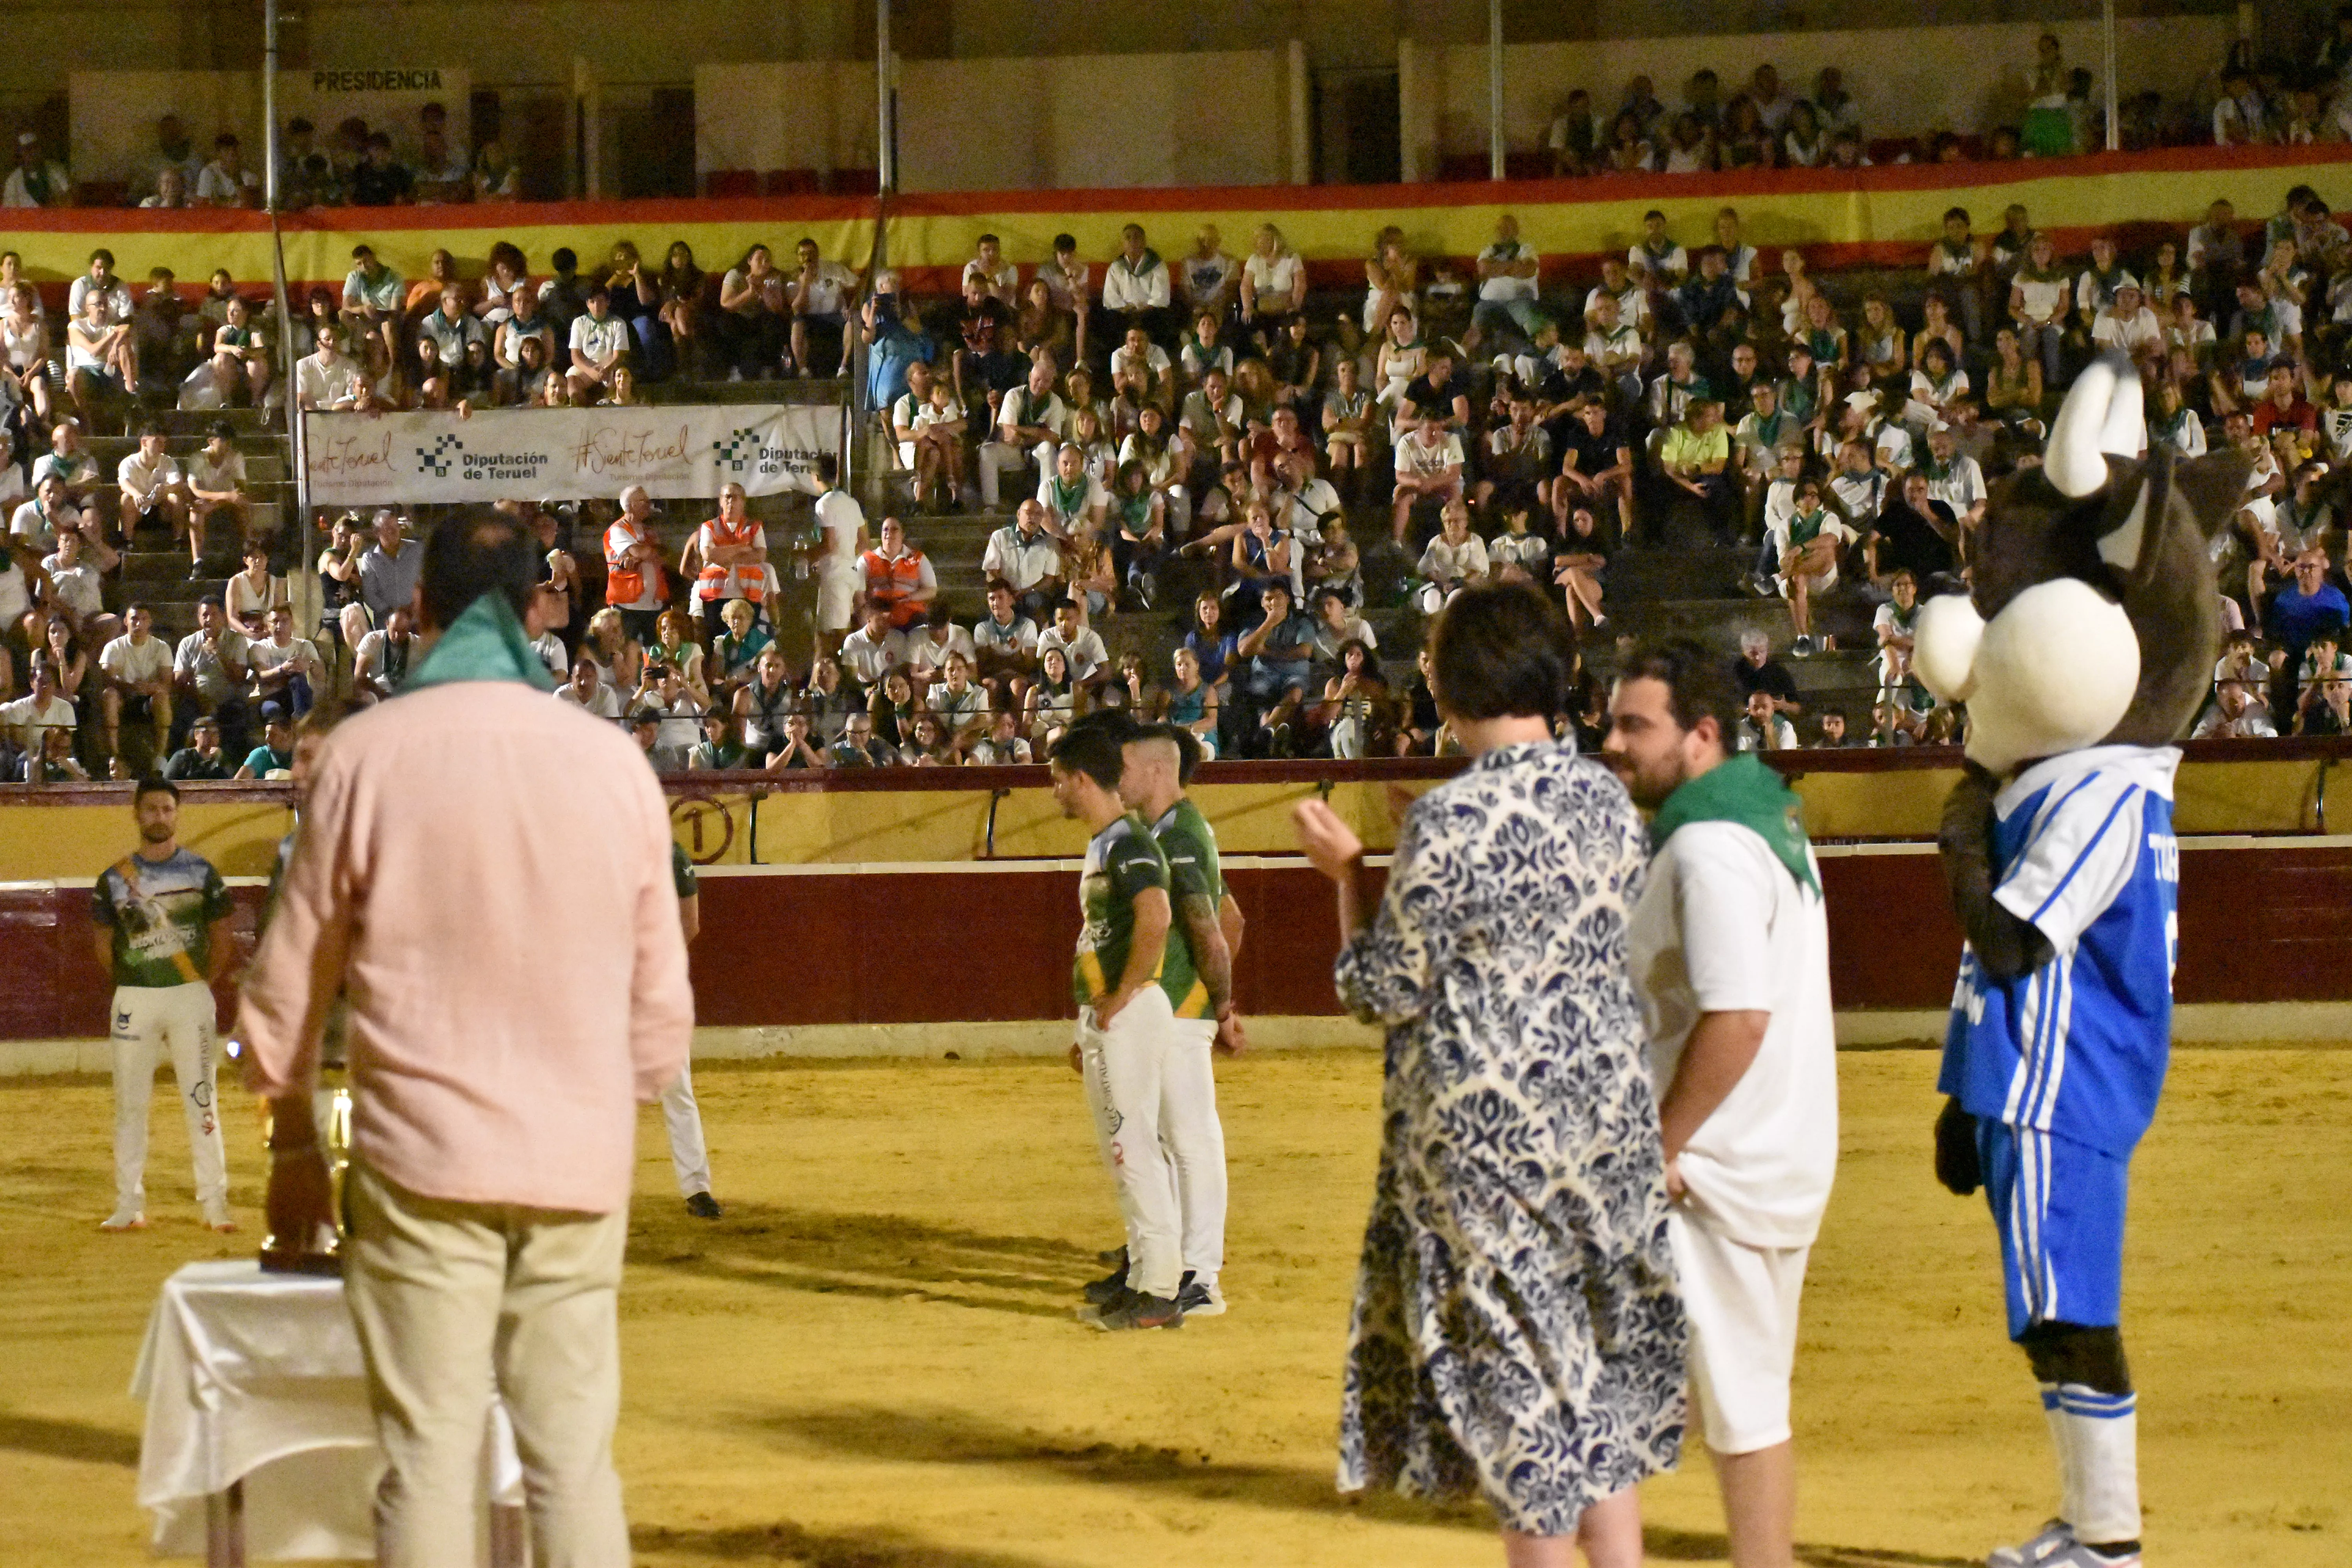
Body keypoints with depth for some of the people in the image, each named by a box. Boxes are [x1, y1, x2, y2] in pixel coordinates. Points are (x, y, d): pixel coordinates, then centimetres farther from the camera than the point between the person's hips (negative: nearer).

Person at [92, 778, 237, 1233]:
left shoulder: (201, 872, 3)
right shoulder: (115, 878, 5)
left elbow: (222, 941, 8)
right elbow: (103, 943, 12)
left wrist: (203, 985, 3)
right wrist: (133, 985, 7)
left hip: (191, 995, -1)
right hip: (134, 1000, 1)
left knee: (202, 1100, -2)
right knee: (129, 1102, 3)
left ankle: (214, 1203, 1)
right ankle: (128, 1206, 8)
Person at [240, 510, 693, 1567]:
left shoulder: (368, 753, -4)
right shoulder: (614, 762, 2)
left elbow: (294, 969, 3)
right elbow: (660, 985, 8)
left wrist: (292, 1136, 16)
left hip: (423, 1159, -2)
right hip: (580, 1163, 2)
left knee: (429, 1455, 2)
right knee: (575, 1455, 8)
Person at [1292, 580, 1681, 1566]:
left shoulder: (1447, 821, -18)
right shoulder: (1607, 799, 1)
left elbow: (1385, 992, -12)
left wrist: (1345, 873, 1)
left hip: (1485, 1127, -6)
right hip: (1607, 1112, 6)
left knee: (1520, 1360, 4)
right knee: (1607, 1354, 16)